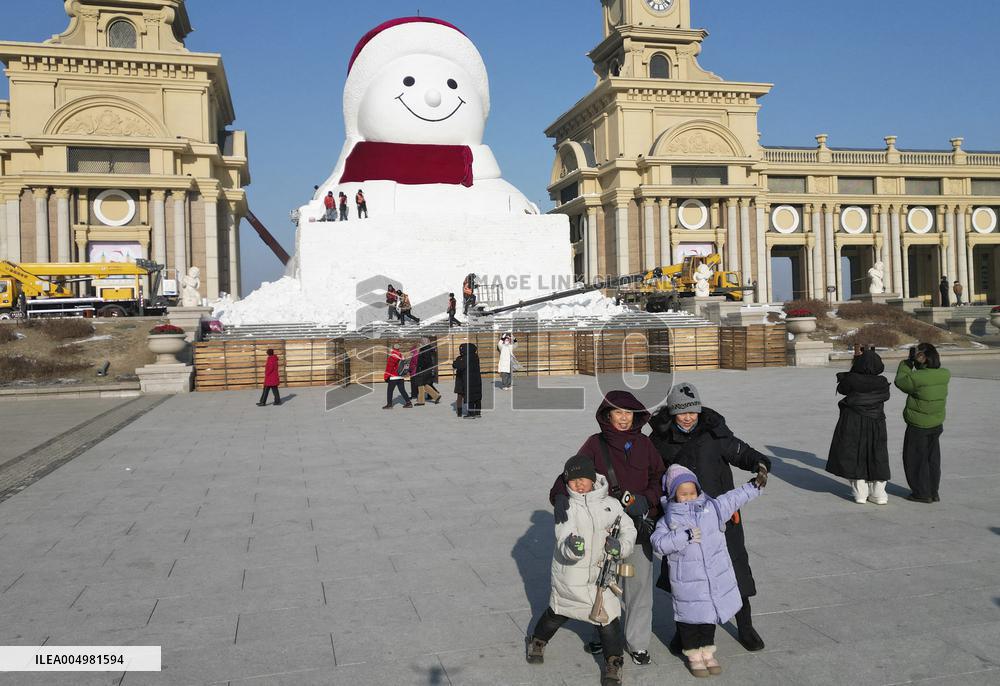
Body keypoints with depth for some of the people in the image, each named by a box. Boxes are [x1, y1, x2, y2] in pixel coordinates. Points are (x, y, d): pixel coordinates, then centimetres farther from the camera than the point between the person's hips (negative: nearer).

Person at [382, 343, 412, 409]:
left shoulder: (392, 357, -13)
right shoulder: (401, 356, 10)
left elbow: (389, 368, -13)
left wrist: (386, 376, -7)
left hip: (393, 377, -7)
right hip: (401, 377, 7)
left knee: (389, 391, 2)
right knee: (402, 390, 12)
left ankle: (389, 404, 1)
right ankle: (408, 403, 10)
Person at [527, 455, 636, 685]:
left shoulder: (611, 504, -3)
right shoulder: (567, 508, -11)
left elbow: (629, 530, 6)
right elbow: (563, 545, -19)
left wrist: (620, 546, -15)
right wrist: (571, 547, -43)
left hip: (600, 574, 2)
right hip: (569, 573, -2)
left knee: (608, 618, -3)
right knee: (557, 613, 17)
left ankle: (613, 663, 19)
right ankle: (537, 641, 45)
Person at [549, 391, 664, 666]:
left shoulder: (644, 443, 4)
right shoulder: (596, 444, -3)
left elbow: (659, 477, 6)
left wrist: (646, 499, -13)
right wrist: (560, 495, -30)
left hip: (639, 525, 1)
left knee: (639, 586, 6)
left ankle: (637, 642, 25)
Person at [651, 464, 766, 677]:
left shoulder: (711, 508, 2)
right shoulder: (668, 520, -8)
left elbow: (733, 498, 9)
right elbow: (658, 543, -21)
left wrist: (754, 485, 4)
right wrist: (685, 535, -28)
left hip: (716, 578, 4)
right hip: (687, 583, -3)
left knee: (710, 614, 17)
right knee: (691, 617, 7)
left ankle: (707, 652, 36)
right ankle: (693, 654, 28)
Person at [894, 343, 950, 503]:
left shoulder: (917, 377, -24)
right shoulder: (944, 375, -6)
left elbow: (900, 381, -6)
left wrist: (907, 362, 3)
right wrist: (915, 363, 5)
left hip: (918, 426, -6)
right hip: (937, 424, 6)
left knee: (915, 458, 7)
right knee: (932, 458, 17)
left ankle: (922, 493, 12)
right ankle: (933, 492, 25)